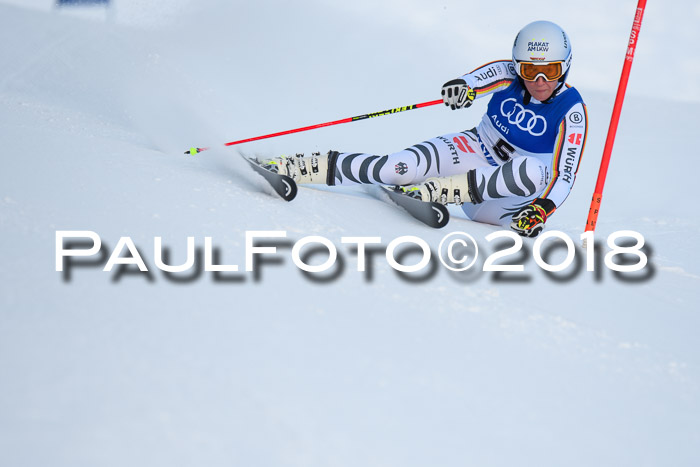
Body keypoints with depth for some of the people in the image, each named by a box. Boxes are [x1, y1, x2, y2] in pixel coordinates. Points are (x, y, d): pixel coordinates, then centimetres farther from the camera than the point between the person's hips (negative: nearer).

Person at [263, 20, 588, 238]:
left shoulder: (571, 110, -12)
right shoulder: (508, 75, -5)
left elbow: (565, 174, -19)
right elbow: (477, 80, -26)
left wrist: (542, 209, -38)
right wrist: (461, 87, -52)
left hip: (507, 188, -1)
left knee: (534, 171, -38)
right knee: (409, 165, -27)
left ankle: (436, 191, -41)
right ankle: (293, 168, -29)